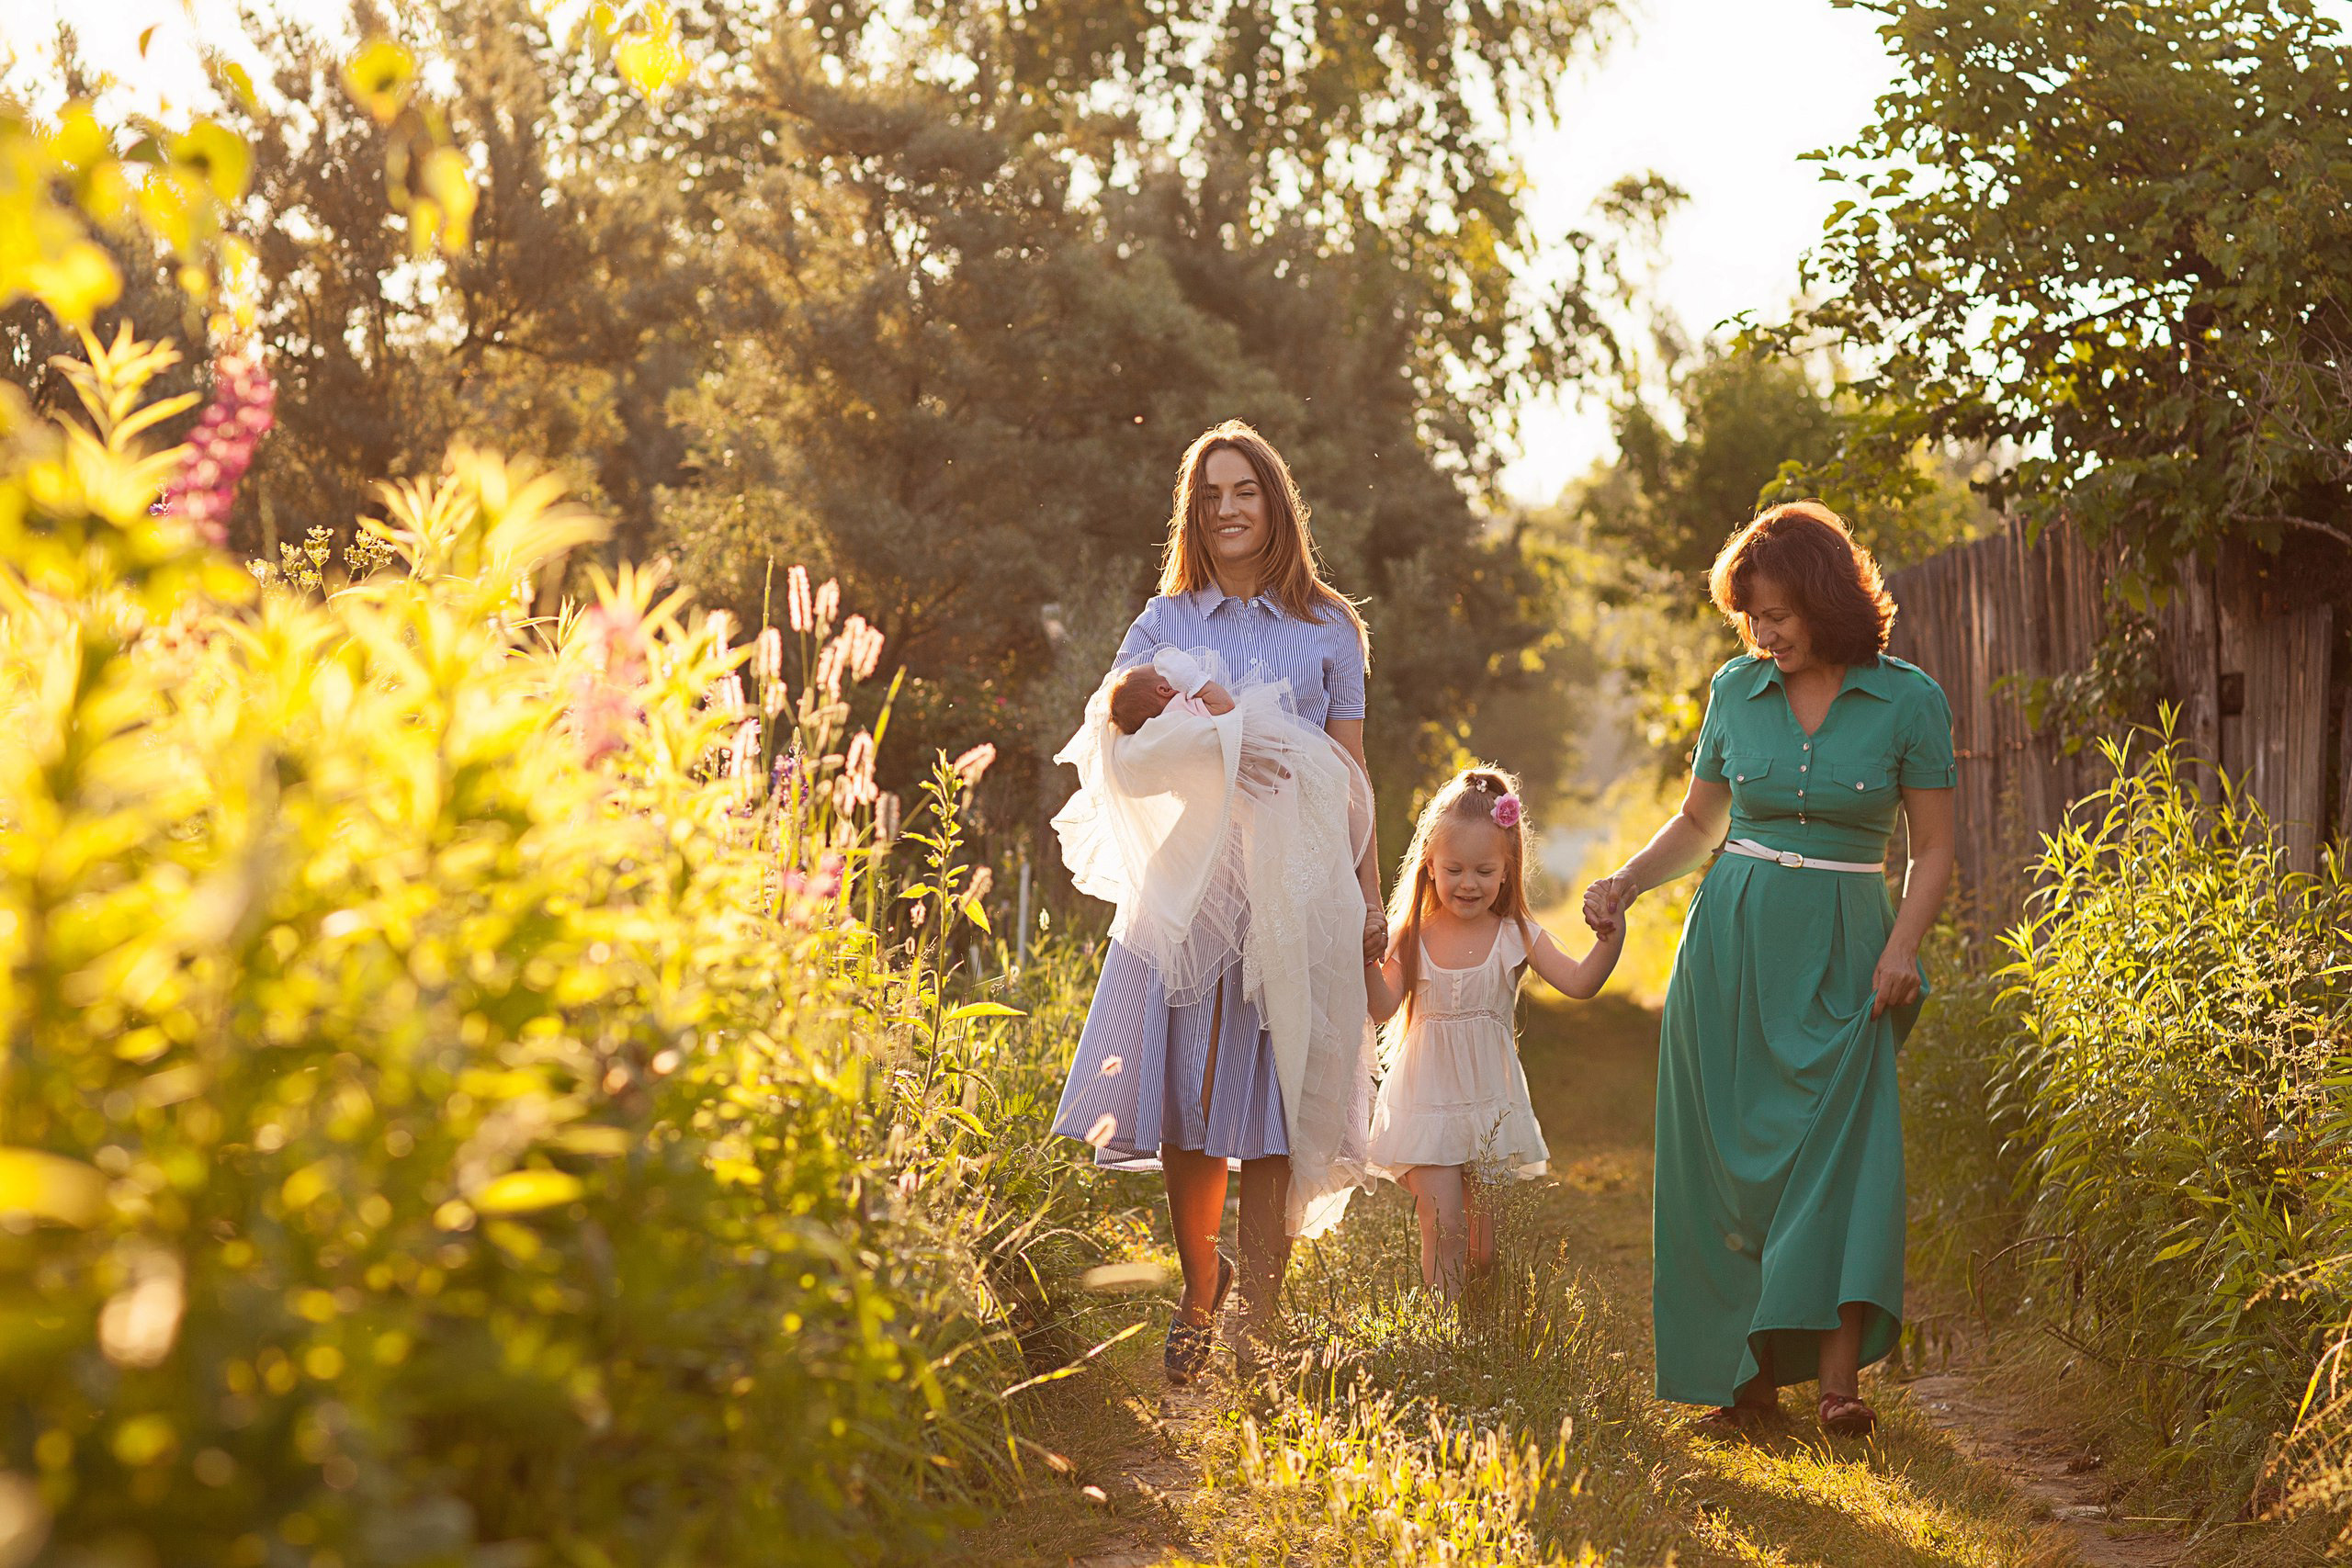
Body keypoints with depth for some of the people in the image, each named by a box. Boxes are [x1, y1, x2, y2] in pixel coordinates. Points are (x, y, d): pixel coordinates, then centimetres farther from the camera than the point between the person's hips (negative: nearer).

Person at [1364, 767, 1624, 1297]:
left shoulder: (1517, 937, -2)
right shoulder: (1413, 937, -2)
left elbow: (1579, 982, -14)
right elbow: (1384, 1008, -11)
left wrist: (1611, 936, -31)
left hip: (1491, 1106, 1)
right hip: (1425, 1104, -1)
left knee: (1483, 1240, 7)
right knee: (1442, 1225, -11)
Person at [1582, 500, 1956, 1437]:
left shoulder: (1909, 703, -2)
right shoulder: (1736, 690, 6)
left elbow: (1932, 850, 1)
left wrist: (1902, 946, -13)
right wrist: (1630, 879, 0)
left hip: (1839, 956, -3)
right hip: (1731, 945, 3)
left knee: (1840, 1150, -12)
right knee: (1727, 1158, 1)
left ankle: (1838, 1379, -14)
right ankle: (1743, 1373, 9)